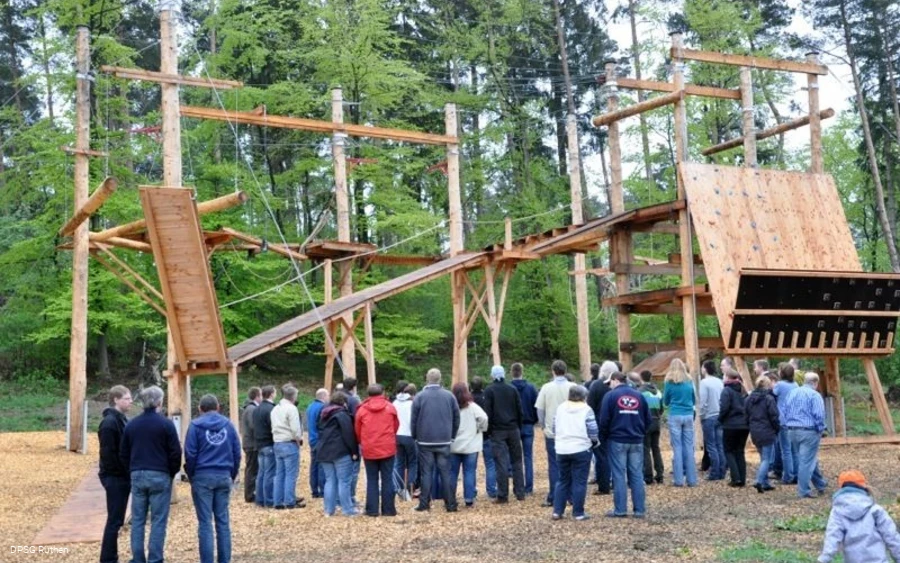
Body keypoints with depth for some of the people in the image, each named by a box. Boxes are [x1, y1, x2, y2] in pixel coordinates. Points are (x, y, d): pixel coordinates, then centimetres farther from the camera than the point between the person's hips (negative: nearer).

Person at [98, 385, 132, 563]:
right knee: (115, 520, -5)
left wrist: (127, 473, 11)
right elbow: (108, 453, -21)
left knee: (116, 520, 13)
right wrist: (121, 472, -16)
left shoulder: (122, 420, 15)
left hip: (122, 477, 9)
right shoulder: (109, 422, -16)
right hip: (114, 477, -9)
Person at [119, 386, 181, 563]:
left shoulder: (131, 424, 7)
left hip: (137, 476, 4)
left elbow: (123, 454, 11)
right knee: (158, 521, 0)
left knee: (137, 520, 9)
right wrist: (172, 473, 7)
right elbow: (175, 453, -8)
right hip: (159, 476, -4)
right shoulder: (165, 424, -8)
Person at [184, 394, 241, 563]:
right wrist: (232, 476, 15)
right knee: (223, 521, 8)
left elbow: (190, 454, -5)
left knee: (205, 522, 0)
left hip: (203, 477, -3)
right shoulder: (228, 424, 7)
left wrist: (191, 476, 8)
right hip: (224, 477, 3)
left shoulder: (196, 425, -2)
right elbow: (237, 453, 7)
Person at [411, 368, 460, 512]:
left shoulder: (420, 397, -5)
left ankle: (424, 503, 3)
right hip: (444, 441, 1)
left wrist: (415, 437, 10)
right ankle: (450, 504, 4)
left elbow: (413, 420, -3)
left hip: (425, 441, -1)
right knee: (445, 472, 5)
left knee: (426, 473, 5)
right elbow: (456, 418, 4)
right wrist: (452, 436, 14)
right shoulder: (449, 396, 1)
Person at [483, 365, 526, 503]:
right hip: (513, 429, 3)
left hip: (497, 431, -3)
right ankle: (520, 493, 9)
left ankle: (502, 495, -4)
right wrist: (519, 428, 14)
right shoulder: (512, 389, 6)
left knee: (501, 463, -3)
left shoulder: (489, 390, -3)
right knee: (517, 461, 9)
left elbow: (488, 412, -7)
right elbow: (519, 410, 7)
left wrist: (489, 430, 1)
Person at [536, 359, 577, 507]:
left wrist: (543, 426, 11)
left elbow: (539, 409, -2)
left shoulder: (546, 388, -6)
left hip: (551, 432, 0)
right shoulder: (573, 387, -7)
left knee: (554, 465, 6)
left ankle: (553, 498, 6)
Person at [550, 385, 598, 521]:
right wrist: (594, 441, 12)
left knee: (562, 480, 14)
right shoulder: (586, 409, -7)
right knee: (579, 482, 3)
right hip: (581, 449, -4)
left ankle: (557, 511, 12)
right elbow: (592, 430, -8)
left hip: (562, 450, 4)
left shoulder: (560, 408, 6)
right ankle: (578, 513, 4)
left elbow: (554, 428, 9)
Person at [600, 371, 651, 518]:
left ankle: (620, 510, 0)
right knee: (637, 475, 6)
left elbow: (604, 420, -8)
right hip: (636, 441, 4)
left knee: (619, 475, 1)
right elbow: (648, 419, 9)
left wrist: (604, 437, 5)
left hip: (617, 441, -3)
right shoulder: (639, 396, 8)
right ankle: (639, 509, 6)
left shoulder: (611, 395, -5)